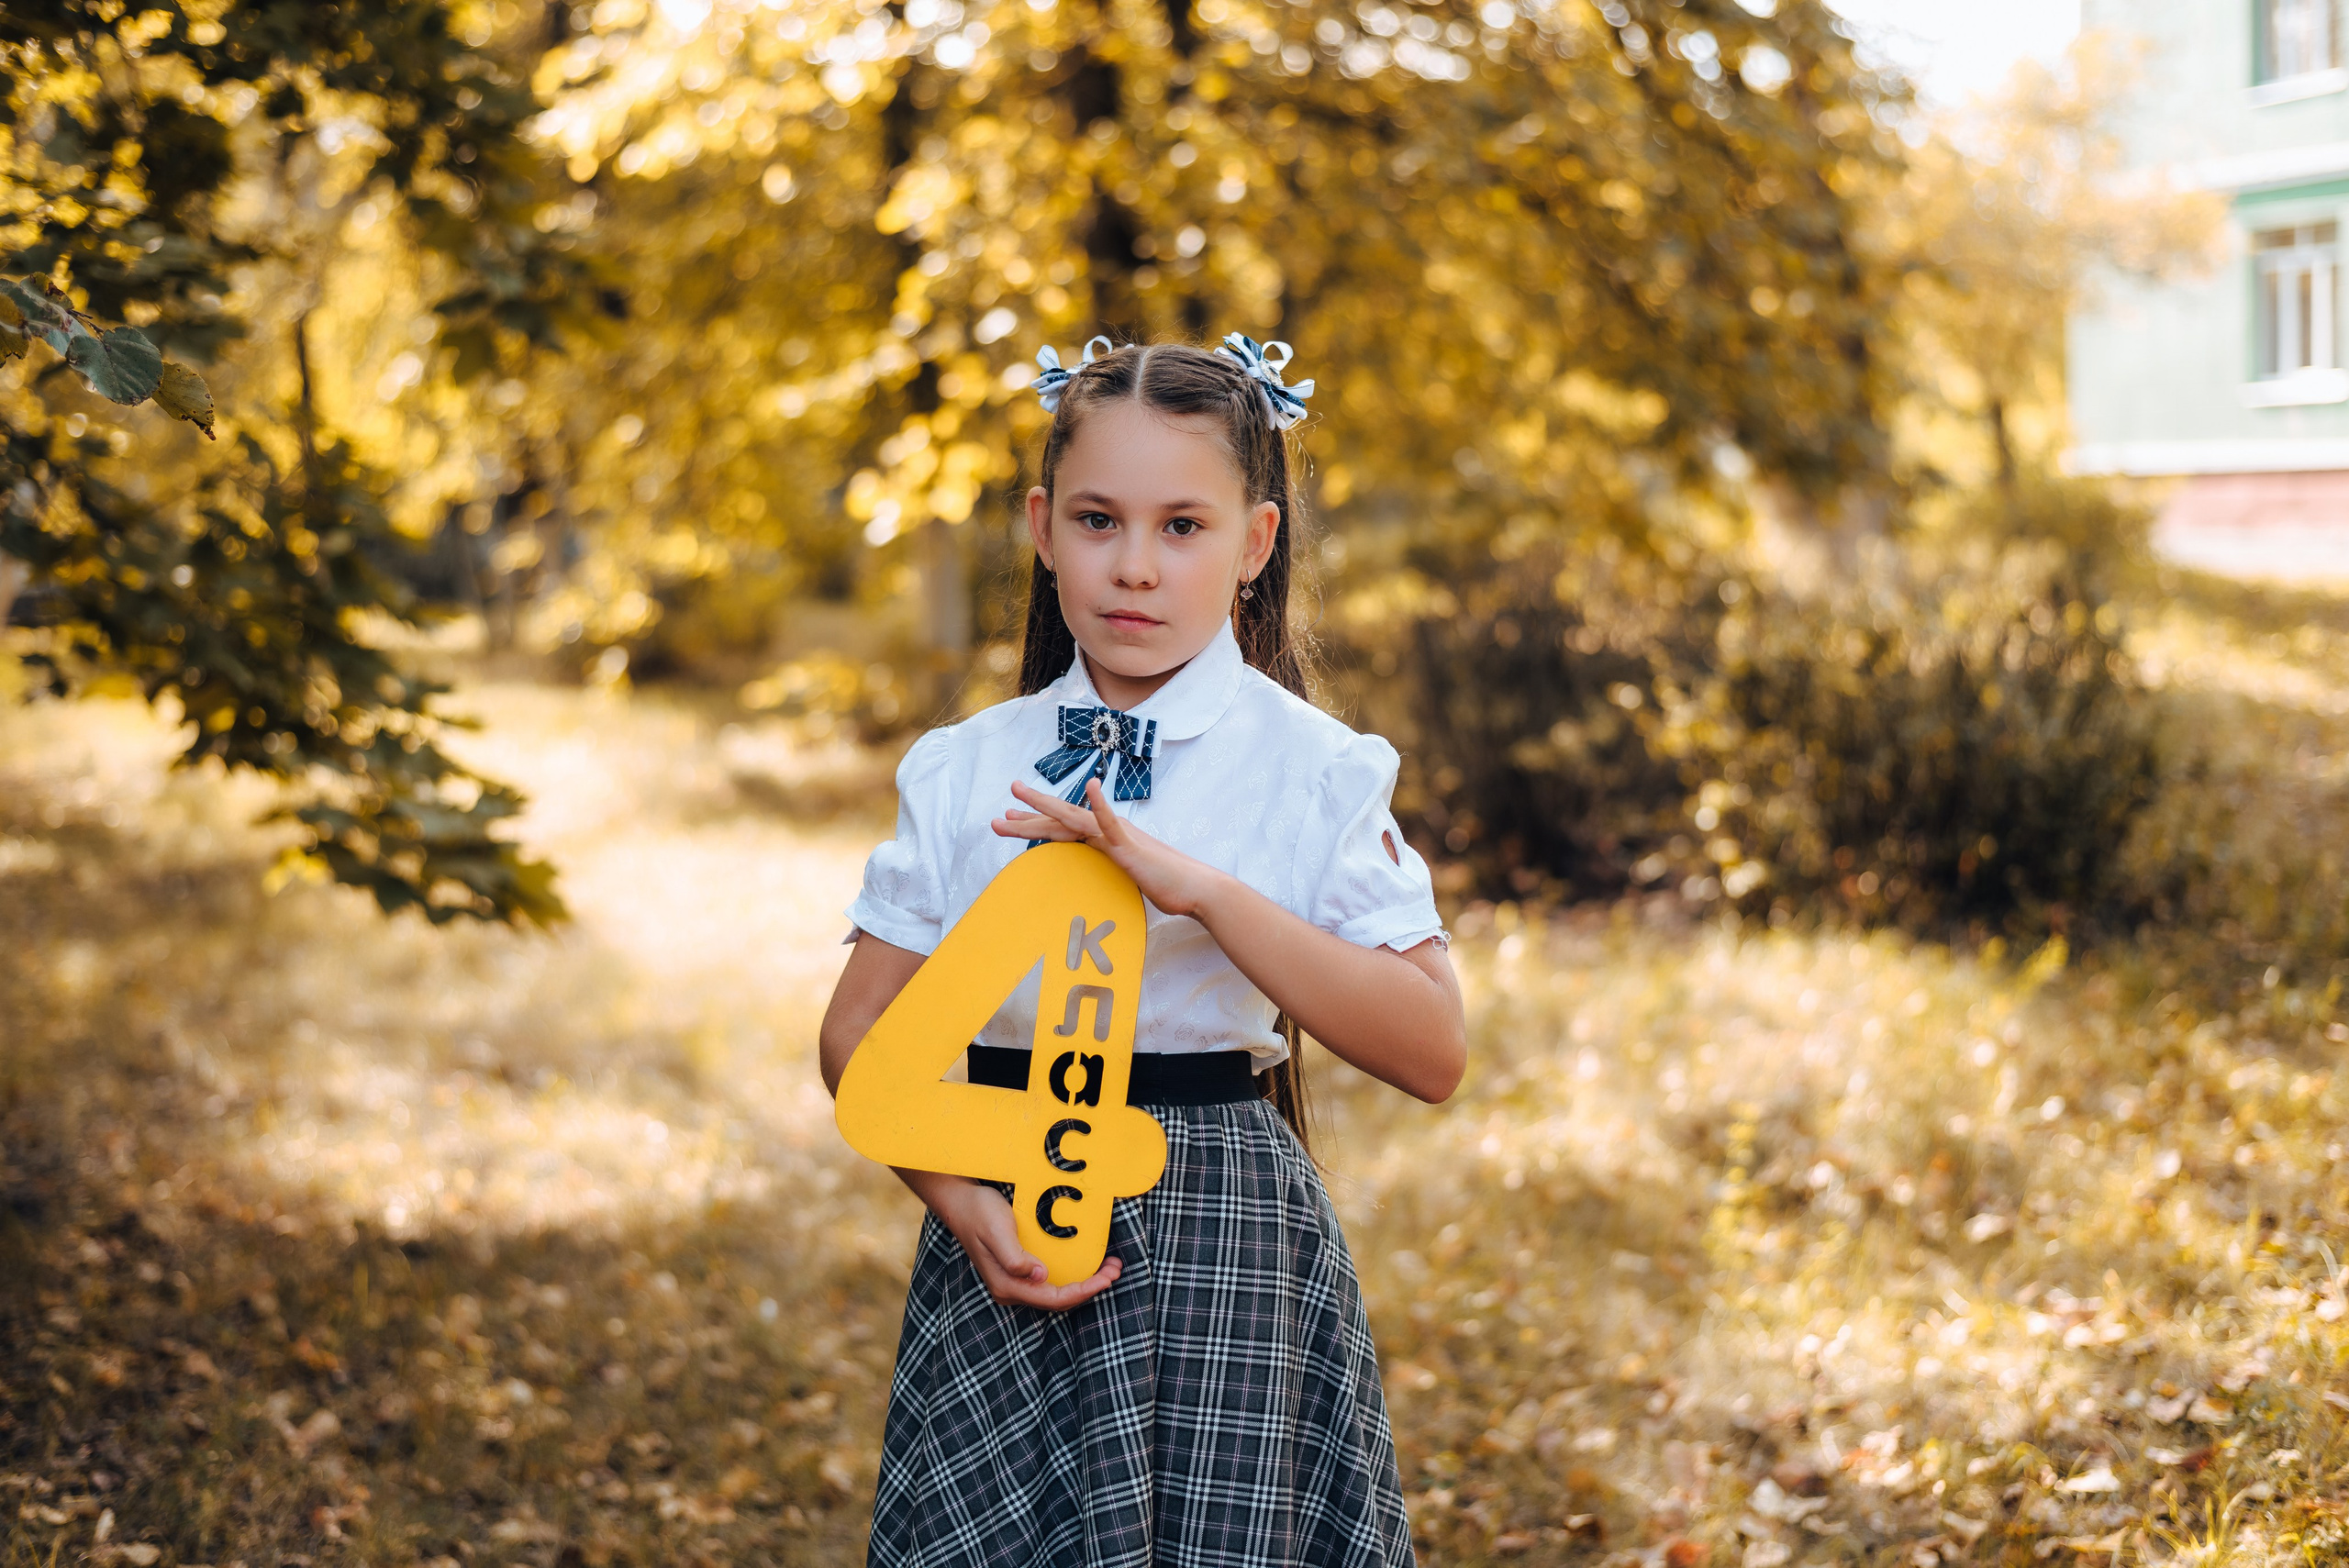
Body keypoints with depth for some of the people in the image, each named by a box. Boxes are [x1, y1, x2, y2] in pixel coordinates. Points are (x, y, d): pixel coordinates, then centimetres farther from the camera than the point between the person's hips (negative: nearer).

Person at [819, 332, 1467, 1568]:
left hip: (1224, 1241, -2)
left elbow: (1433, 1052, -16)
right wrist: (962, 1201, -11)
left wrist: (1201, 890, -25)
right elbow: (860, 1038, 6)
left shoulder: (1315, 772, -5)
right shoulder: (961, 772, 3)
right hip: (1004, 1247, 2)